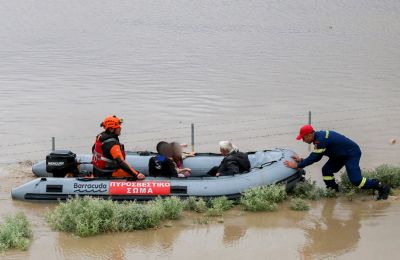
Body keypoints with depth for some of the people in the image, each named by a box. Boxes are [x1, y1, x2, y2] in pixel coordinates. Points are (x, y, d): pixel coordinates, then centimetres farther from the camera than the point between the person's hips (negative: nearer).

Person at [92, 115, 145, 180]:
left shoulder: (100, 136, 1)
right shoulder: (112, 144, -27)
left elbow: (93, 150, 19)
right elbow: (121, 162, -34)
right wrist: (136, 174, -36)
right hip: (108, 175, -9)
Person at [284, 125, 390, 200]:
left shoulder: (321, 139, -27)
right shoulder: (318, 137, 4)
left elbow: (314, 158, -25)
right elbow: (316, 157, 13)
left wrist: (297, 165, -20)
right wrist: (302, 160, 8)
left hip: (352, 153, -10)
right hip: (341, 155, 10)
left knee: (355, 180, -17)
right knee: (326, 171, 2)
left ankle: (382, 188, -5)